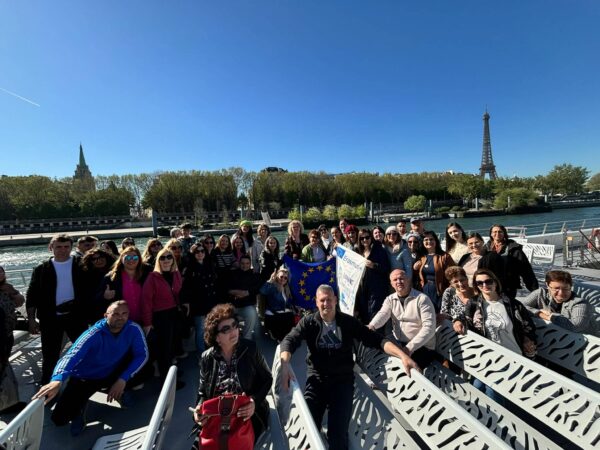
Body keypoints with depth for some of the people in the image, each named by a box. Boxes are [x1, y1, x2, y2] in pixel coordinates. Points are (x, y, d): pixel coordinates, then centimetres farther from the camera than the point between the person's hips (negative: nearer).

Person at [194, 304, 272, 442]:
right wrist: (199, 408, -15)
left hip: (248, 415, -2)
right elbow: (203, 393, 6)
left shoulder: (250, 349, -10)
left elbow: (267, 379, -3)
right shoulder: (207, 358, -3)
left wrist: (255, 401, -19)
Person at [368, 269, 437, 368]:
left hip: (422, 347, -5)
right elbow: (382, 314, -13)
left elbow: (429, 327, -19)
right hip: (398, 344, 5)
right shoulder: (390, 299, 5)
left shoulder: (422, 299, -11)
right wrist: (371, 326, -36)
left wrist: (410, 347, -28)